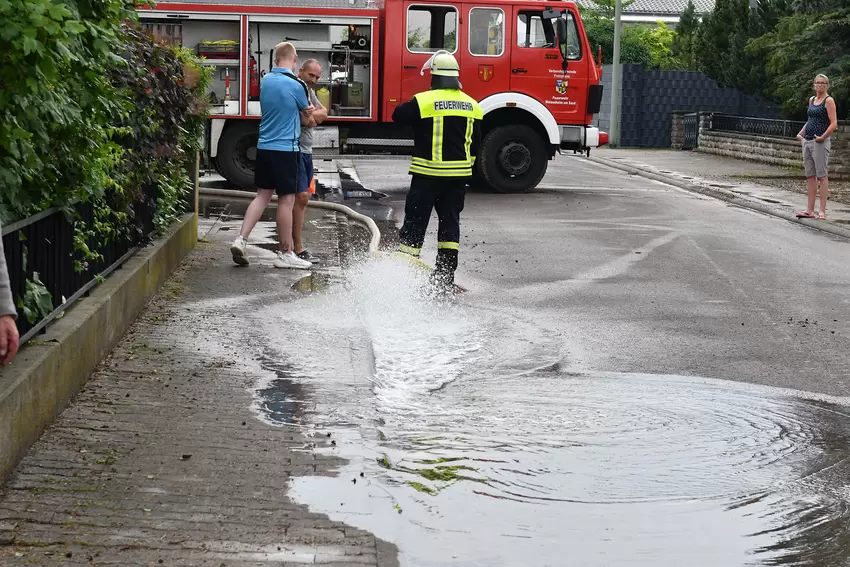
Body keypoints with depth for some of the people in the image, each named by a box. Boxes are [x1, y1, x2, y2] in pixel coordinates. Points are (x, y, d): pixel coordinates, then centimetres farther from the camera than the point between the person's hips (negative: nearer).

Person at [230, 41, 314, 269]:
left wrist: (304, 111, 10)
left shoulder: (266, 80, 5)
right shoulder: (296, 85, -13)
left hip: (264, 147, 6)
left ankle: (241, 239, 3)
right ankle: (285, 254, 6)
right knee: (286, 200, 0)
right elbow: (307, 112, 5)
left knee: (262, 195, 13)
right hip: (286, 149, -6)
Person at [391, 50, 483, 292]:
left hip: (428, 173, -5)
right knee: (450, 220, 13)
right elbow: (475, 143, 12)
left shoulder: (423, 101, -13)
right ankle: (445, 277, 14)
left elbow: (398, 115, 1)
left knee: (415, 220, 1)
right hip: (459, 173, 5)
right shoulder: (472, 105, 6)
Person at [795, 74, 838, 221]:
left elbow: (834, 123, -12)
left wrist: (823, 137, -21)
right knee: (810, 176, 8)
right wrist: (801, 133, 14)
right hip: (807, 141, 7)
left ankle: (822, 211, -4)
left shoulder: (829, 100, -6)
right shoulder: (812, 99, 16)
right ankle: (810, 210, 12)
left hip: (820, 142, -7)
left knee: (821, 176, -5)